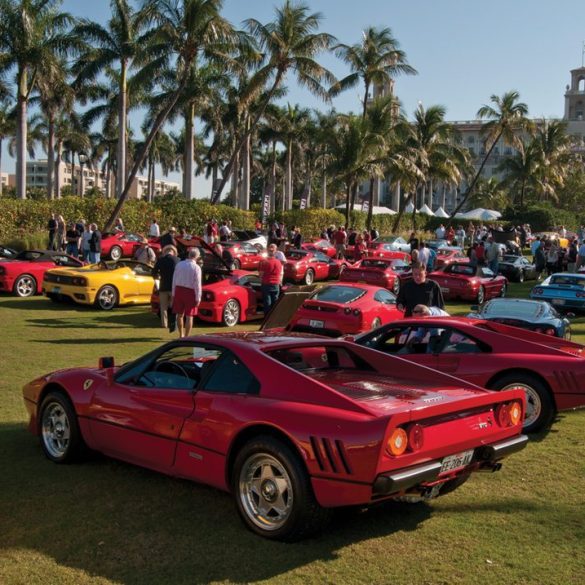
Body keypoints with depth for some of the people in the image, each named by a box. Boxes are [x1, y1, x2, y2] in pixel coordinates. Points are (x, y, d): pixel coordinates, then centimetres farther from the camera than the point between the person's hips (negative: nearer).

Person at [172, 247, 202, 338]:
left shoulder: (179, 264, 1)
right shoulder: (196, 268, -13)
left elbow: (174, 280, 5)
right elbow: (197, 284, -13)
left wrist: (173, 293, 12)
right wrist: (198, 298, -9)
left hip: (179, 290, 5)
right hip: (190, 292, -5)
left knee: (180, 314, 15)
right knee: (189, 316, 3)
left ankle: (181, 335, 28)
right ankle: (186, 337, 3)